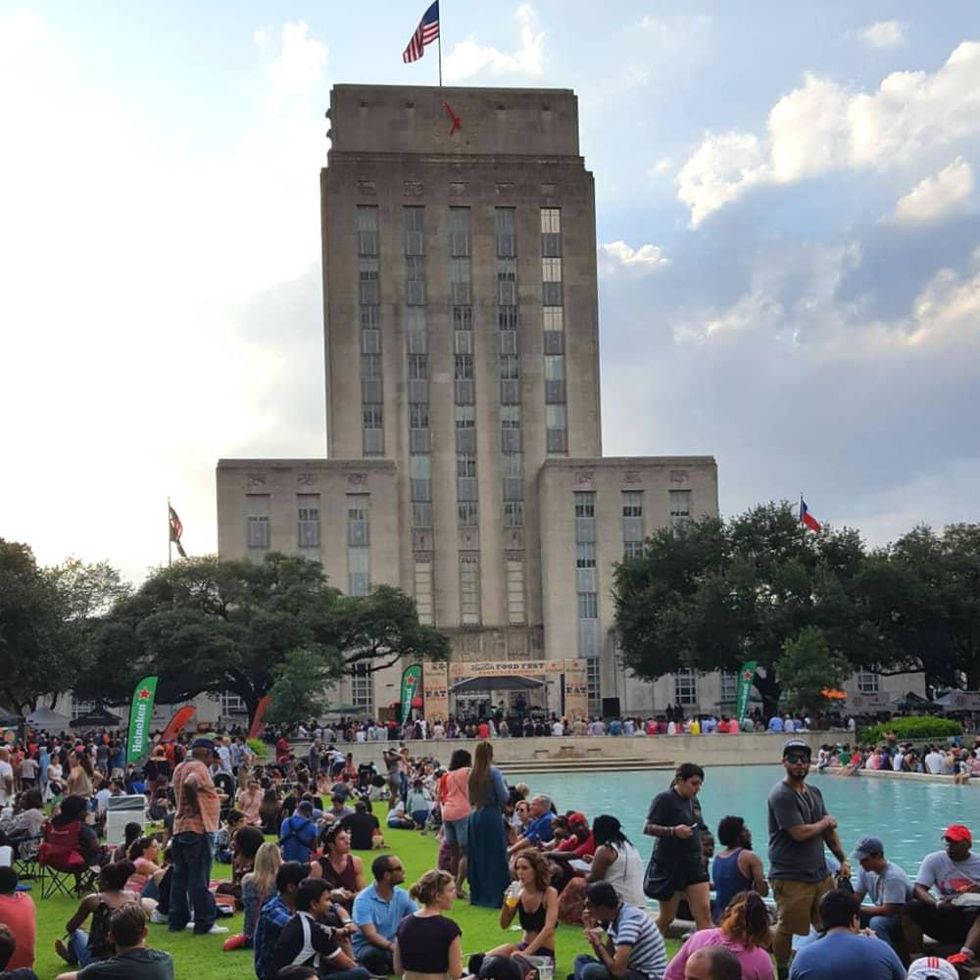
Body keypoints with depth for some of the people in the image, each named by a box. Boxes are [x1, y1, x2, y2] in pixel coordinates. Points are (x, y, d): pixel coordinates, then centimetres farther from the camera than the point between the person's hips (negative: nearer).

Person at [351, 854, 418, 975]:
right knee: (376, 953, -38)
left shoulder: (403, 896, -2)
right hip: (367, 948, -5)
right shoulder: (363, 900, -18)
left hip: (393, 947, 5)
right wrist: (393, 947, -44)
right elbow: (371, 935, -28)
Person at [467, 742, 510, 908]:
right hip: (492, 816, -6)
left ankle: (477, 895, 19)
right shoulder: (493, 772, -12)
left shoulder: (472, 774, 4)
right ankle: (495, 896, 0)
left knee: (477, 857, 13)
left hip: (475, 816, 6)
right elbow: (503, 797, -13)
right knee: (495, 857, 1)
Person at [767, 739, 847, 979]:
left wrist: (842, 860, 11)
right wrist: (825, 823, -3)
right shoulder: (781, 795, -14)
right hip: (790, 877, -8)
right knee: (786, 930, 0)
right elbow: (800, 833, -20)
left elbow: (829, 830, 19)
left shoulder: (814, 793, 13)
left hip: (820, 874, 8)